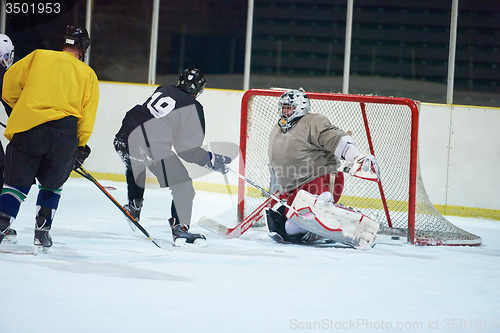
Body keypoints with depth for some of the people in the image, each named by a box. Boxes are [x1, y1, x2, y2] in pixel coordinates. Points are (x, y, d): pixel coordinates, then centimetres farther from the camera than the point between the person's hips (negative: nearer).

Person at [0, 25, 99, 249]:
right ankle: (42, 230, 11)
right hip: (64, 130, 0)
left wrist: (19, 106, 24)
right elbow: (87, 113, 12)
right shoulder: (88, 73, 17)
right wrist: (80, 147, 18)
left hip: (27, 126, 0)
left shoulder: (38, 56, 16)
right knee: (52, 184, 20)